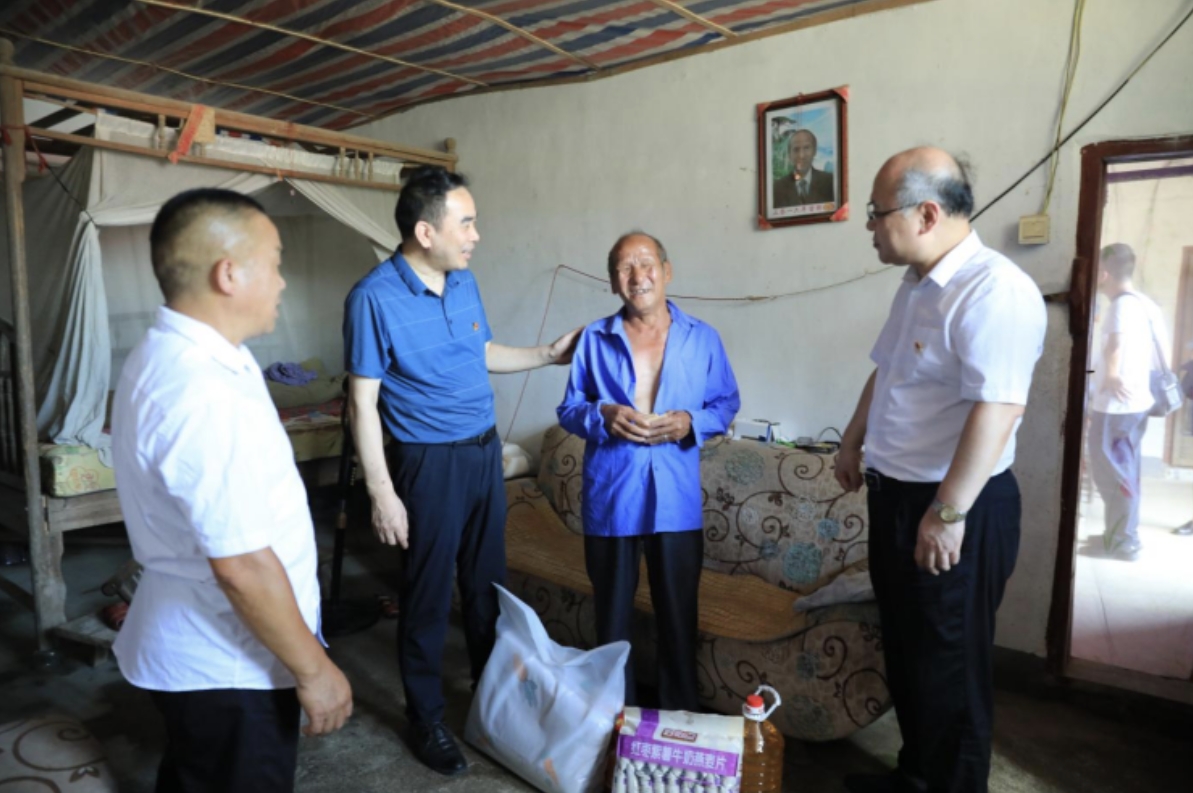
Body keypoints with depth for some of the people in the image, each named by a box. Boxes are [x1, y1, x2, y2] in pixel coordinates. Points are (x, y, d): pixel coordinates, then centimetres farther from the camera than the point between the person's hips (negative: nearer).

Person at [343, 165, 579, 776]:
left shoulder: (464, 283, 4)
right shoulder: (374, 298, -16)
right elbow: (363, 402, -15)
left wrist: (549, 354, 14)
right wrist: (381, 491, -17)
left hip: (484, 451, 7)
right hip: (429, 463, -6)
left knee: (487, 582, 18)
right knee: (428, 596, 8)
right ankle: (426, 719, 28)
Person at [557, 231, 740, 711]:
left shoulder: (703, 339, 2)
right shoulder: (593, 339, 1)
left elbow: (727, 403, 8)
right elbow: (568, 410, 5)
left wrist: (691, 423, -12)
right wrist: (602, 415, -17)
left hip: (676, 500, 0)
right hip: (610, 498, 1)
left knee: (678, 613, 12)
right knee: (612, 613, 14)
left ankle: (681, 713, 33)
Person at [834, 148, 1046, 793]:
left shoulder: (994, 291, -22)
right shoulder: (916, 285, 9)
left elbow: (998, 409, -28)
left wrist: (948, 512, -28)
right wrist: (852, 443, 22)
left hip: (956, 509, -9)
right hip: (895, 495, 10)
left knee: (948, 665, 7)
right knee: (904, 649, 21)